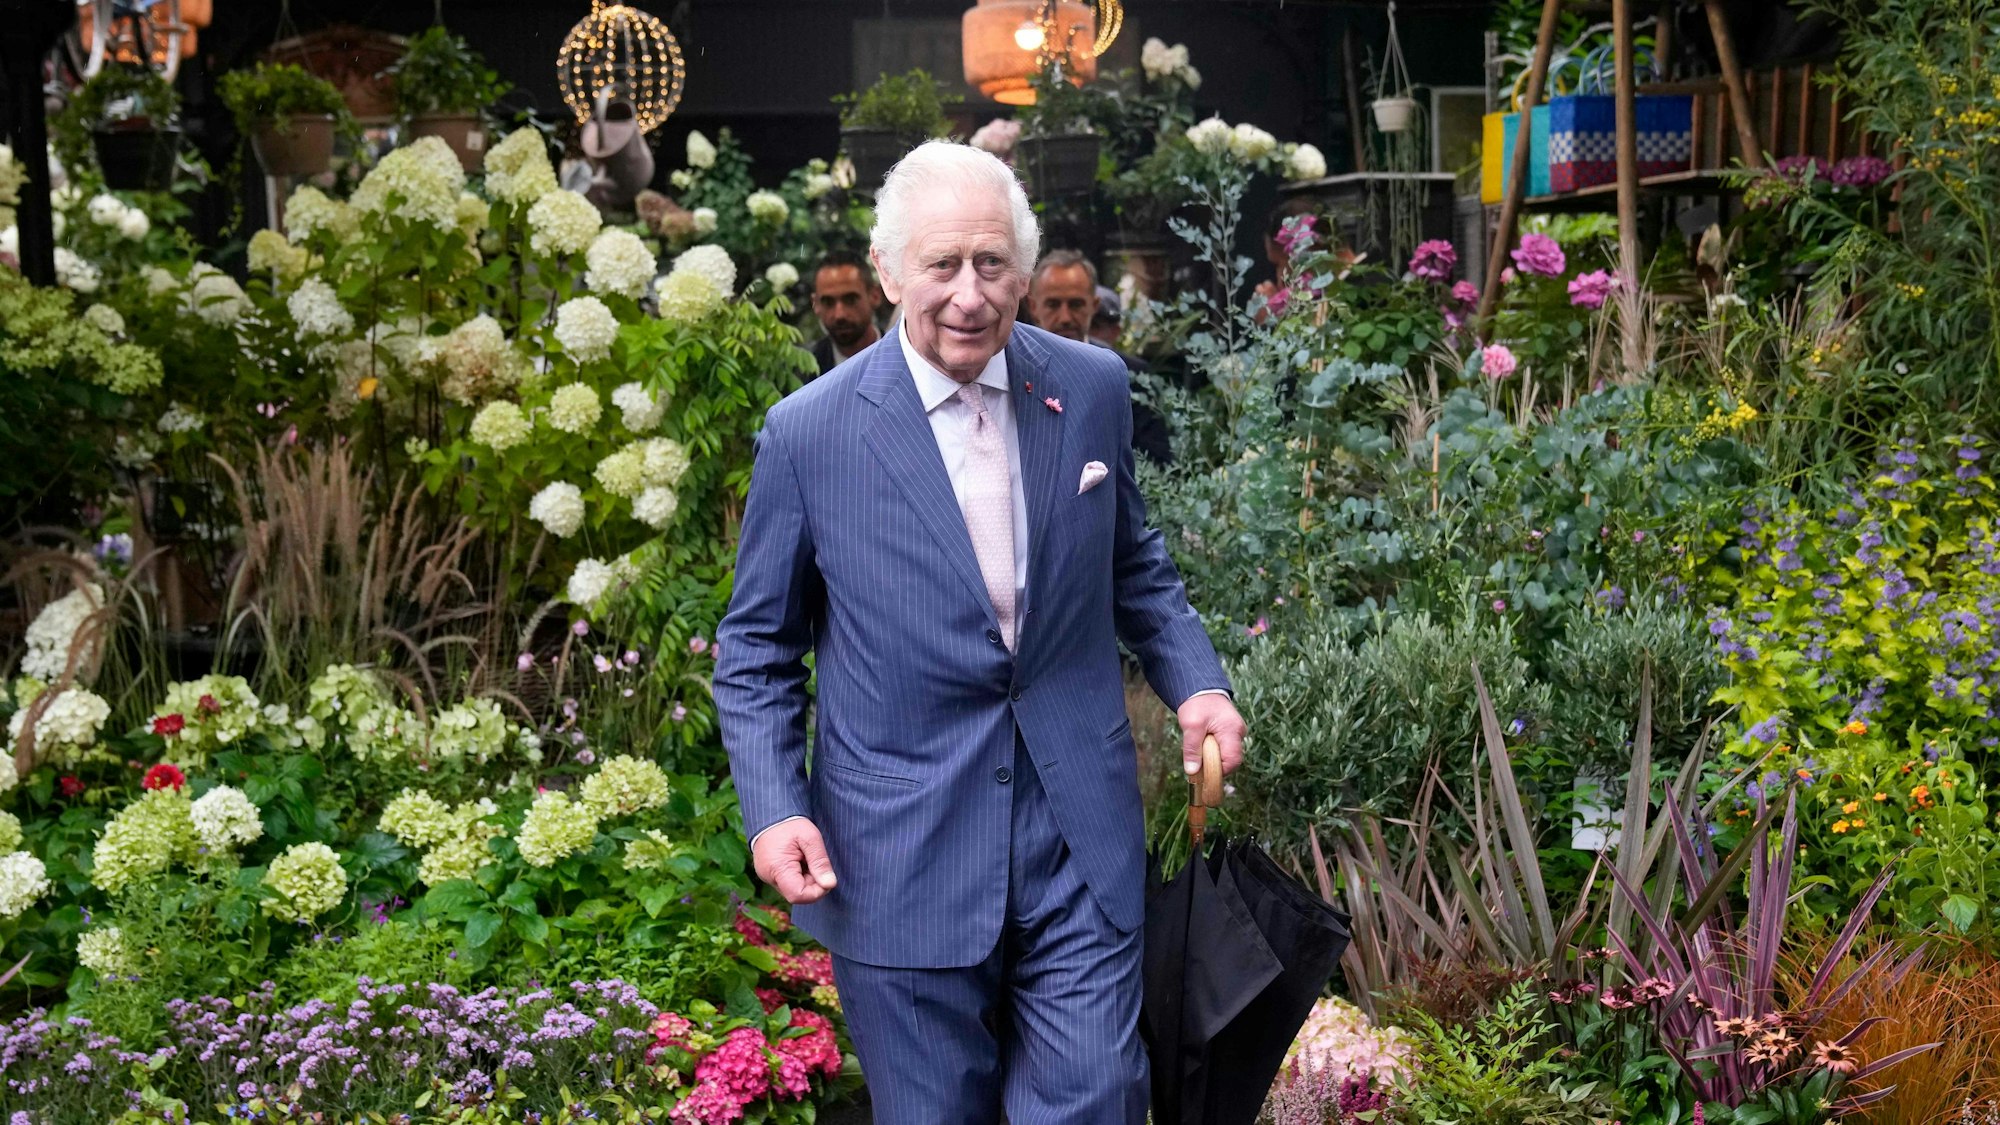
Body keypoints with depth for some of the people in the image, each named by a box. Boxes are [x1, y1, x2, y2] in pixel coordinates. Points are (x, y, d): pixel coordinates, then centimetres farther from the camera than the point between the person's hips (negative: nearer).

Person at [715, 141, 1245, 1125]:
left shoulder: (1092, 388, -1)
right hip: (899, 854, -2)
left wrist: (1193, 678, 1)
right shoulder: (808, 434, -9)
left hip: (1078, 833, 2)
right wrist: (772, 808, -11)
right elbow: (758, 647, 1)